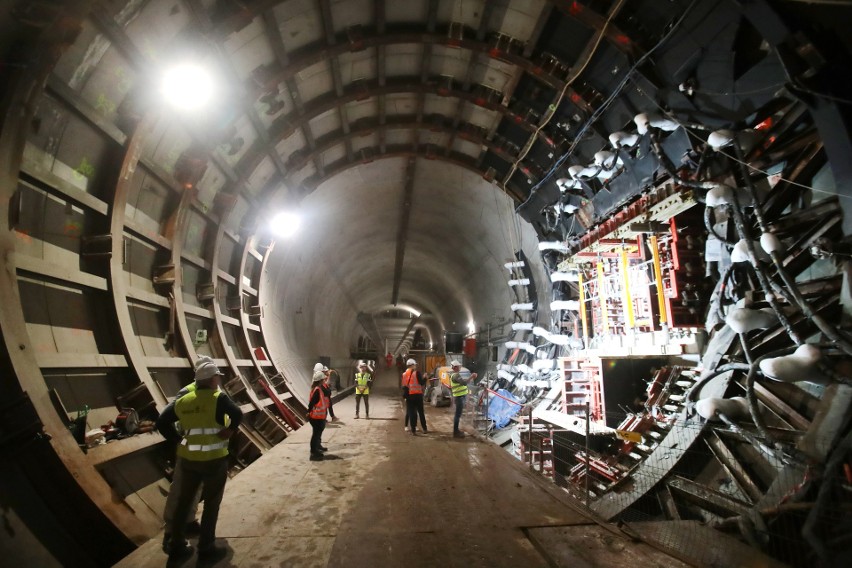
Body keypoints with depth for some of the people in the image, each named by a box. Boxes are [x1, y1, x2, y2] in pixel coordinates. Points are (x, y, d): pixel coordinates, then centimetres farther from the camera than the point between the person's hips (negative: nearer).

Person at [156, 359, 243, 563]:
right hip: (214, 460, -6)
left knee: (184, 501, 21)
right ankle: (206, 549, 20)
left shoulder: (184, 400, 3)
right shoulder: (218, 398, -17)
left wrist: (178, 439, 10)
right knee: (211, 504, 10)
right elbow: (238, 414, -31)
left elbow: (162, 423, 8)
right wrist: (230, 430, -14)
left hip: (188, 459, 6)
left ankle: (176, 546, 33)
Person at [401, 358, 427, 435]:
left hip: (409, 395, 3)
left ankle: (413, 430, 5)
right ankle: (424, 429, 14)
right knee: (421, 412, 8)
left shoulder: (404, 374, 6)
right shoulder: (417, 373, -10)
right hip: (417, 394, -3)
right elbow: (421, 382, -12)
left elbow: (403, 386, 10)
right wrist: (425, 377, 4)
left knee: (411, 412, 6)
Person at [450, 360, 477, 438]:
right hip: (459, 397, -11)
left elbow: (463, 381, 20)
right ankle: (455, 432, 0)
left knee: (458, 414, 18)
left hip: (460, 397, 11)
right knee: (458, 414, -5)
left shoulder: (454, 374, 16)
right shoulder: (455, 375, -18)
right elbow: (464, 383, -27)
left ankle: (456, 430, 27)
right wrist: (471, 377, -19)